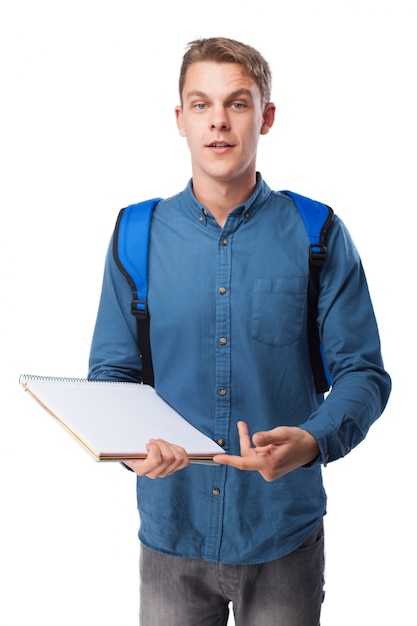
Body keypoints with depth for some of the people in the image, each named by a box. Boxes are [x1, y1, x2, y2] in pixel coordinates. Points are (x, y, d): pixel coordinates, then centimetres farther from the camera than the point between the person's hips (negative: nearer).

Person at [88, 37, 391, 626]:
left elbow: (363, 372, -3)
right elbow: (111, 372, 4)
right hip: (171, 528, 1)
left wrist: (313, 441, -23)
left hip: (286, 531, -1)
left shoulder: (318, 236, -4)